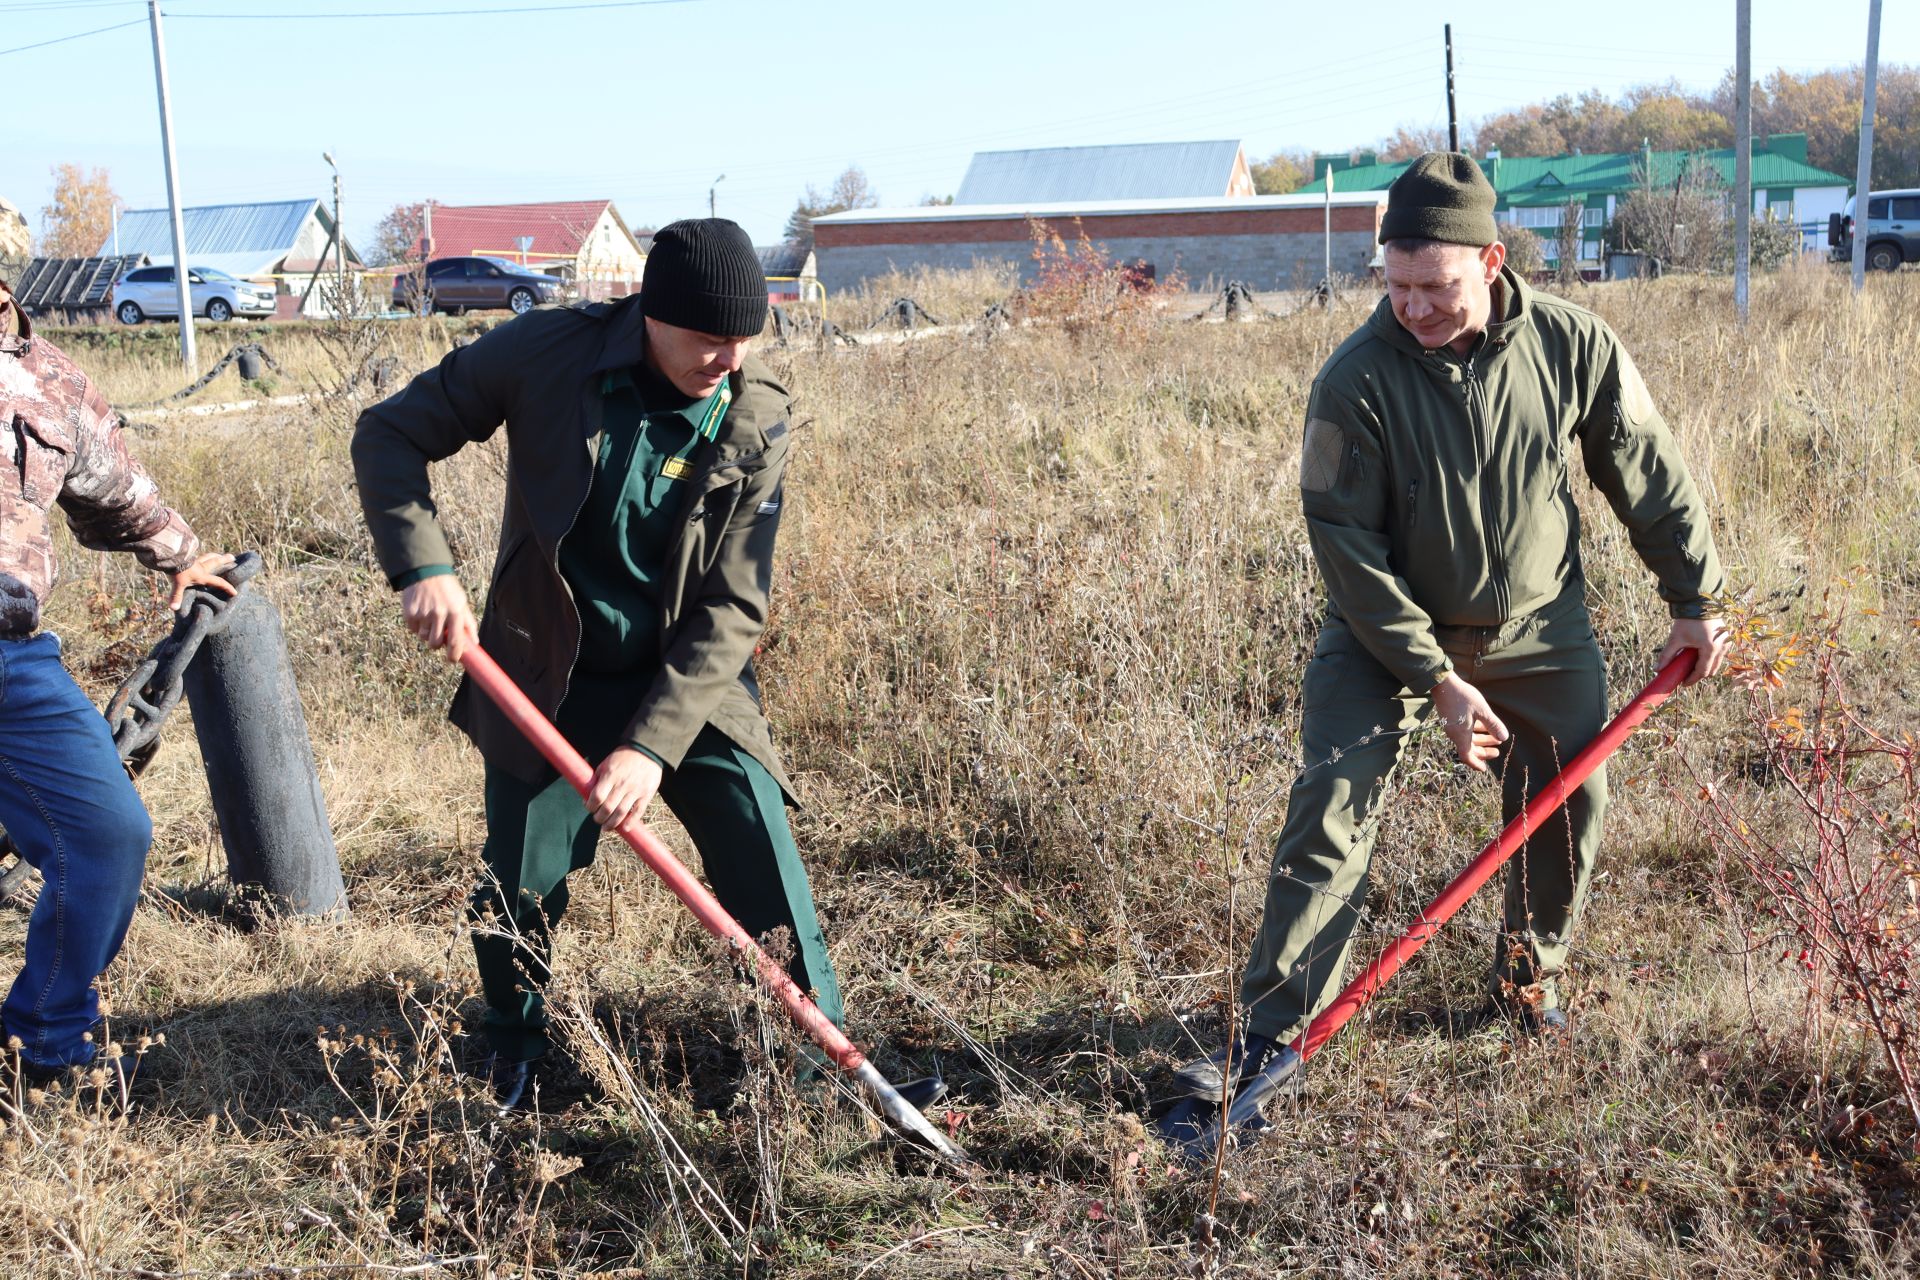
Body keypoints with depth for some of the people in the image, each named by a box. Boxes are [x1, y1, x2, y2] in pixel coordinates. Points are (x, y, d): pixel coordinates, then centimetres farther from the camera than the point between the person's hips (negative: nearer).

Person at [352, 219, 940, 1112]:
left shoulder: (756, 423, -13)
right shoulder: (545, 352, -14)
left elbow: (731, 610, -14)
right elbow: (390, 436, -6)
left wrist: (652, 744, -24)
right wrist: (423, 567, -23)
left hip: (691, 684, 0)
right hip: (549, 678, 0)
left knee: (767, 872, -4)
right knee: (519, 891, 4)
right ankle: (513, 1057, 34)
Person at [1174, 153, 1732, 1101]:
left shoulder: (1575, 346, -14)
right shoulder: (1355, 380, -23)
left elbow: (1649, 475, 0)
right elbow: (1348, 542, -19)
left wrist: (1695, 598, 7)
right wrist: (1436, 677, -21)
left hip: (1541, 630, 3)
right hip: (1386, 630, -3)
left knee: (1571, 806, 8)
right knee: (1331, 805, -12)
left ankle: (1528, 971, 34)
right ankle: (1271, 1026, -6)